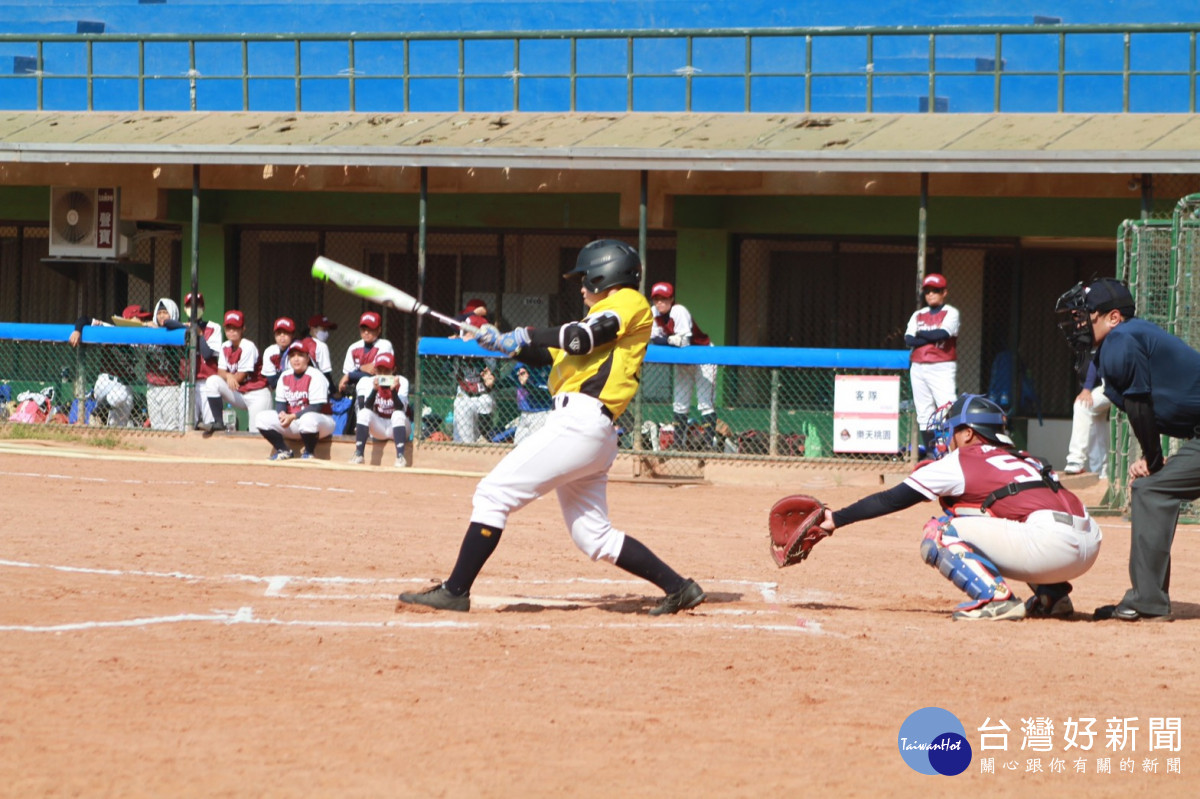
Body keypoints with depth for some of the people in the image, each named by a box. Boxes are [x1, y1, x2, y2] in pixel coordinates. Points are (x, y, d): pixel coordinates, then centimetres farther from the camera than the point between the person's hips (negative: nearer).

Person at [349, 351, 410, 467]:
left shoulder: (401, 382, -11)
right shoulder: (370, 382, -8)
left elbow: (400, 408, -24)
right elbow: (367, 407, -22)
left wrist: (394, 390, -39)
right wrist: (374, 389, -36)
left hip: (396, 428, -2)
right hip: (378, 428, 2)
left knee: (398, 414, -33)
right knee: (364, 412, -26)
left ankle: (400, 456, -43)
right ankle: (359, 454, -32)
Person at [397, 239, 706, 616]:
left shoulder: (630, 302, 2)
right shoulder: (604, 317, 31)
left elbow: (583, 338, -14)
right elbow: (547, 354, 26)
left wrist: (526, 335, -4)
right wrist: (504, 343, 12)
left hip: (579, 419, -10)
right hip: (593, 436, 10)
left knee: (494, 493, -11)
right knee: (595, 537, 10)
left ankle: (455, 591, -14)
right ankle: (679, 588, 10)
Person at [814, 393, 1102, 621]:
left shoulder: (959, 463, 8)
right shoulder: (1023, 458, 28)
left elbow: (892, 500, 13)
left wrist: (835, 519, 20)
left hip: (1051, 545, -8)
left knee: (937, 535, -1)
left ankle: (996, 597, -15)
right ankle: (1052, 596, 21)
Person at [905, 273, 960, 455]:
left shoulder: (951, 313, 1)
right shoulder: (918, 315, 14)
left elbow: (942, 334, -16)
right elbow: (908, 340, 2)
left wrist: (921, 334, -1)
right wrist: (932, 338, -10)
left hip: (942, 367, -5)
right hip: (918, 368, 5)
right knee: (923, 412, 6)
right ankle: (930, 451, 10)